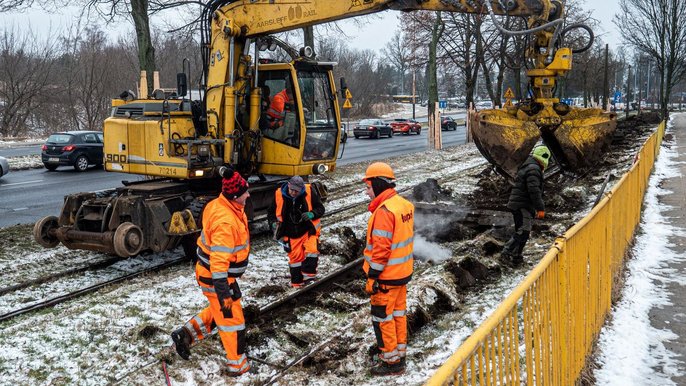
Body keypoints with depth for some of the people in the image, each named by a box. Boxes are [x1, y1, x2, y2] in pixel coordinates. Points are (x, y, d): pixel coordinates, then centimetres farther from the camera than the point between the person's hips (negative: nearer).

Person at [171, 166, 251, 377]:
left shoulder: (221, 205, -2)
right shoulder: (225, 222, -33)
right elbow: (219, 263, -33)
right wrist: (223, 292, -30)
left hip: (214, 271, 9)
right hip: (215, 278, -9)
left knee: (221, 310, 26)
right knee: (231, 319, 7)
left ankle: (186, 334, 26)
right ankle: (237, 365, 23)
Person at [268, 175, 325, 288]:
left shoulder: (309, 192, -16)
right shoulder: (279, 195, -13)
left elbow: (320, 209, -7)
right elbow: (271, 212, 3)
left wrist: (312, 214, -27)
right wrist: (273, 223, -16)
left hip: (308, 229, -1)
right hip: (291, 233, 1)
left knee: (311, 250, -21)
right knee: (295, 257, 8)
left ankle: (308, 275, -8)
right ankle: (297, 283, 21)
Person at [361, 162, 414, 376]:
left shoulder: (384, 211, -25)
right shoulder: (405, 204, 3)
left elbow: (381, 247, -25)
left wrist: (372, 277, -18)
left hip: (387, 276, -9)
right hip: (403, 271, 9)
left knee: (383, 317, 4)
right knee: (398, 312, 21)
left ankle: (392, 361, 13)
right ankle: (398, 348, 35)